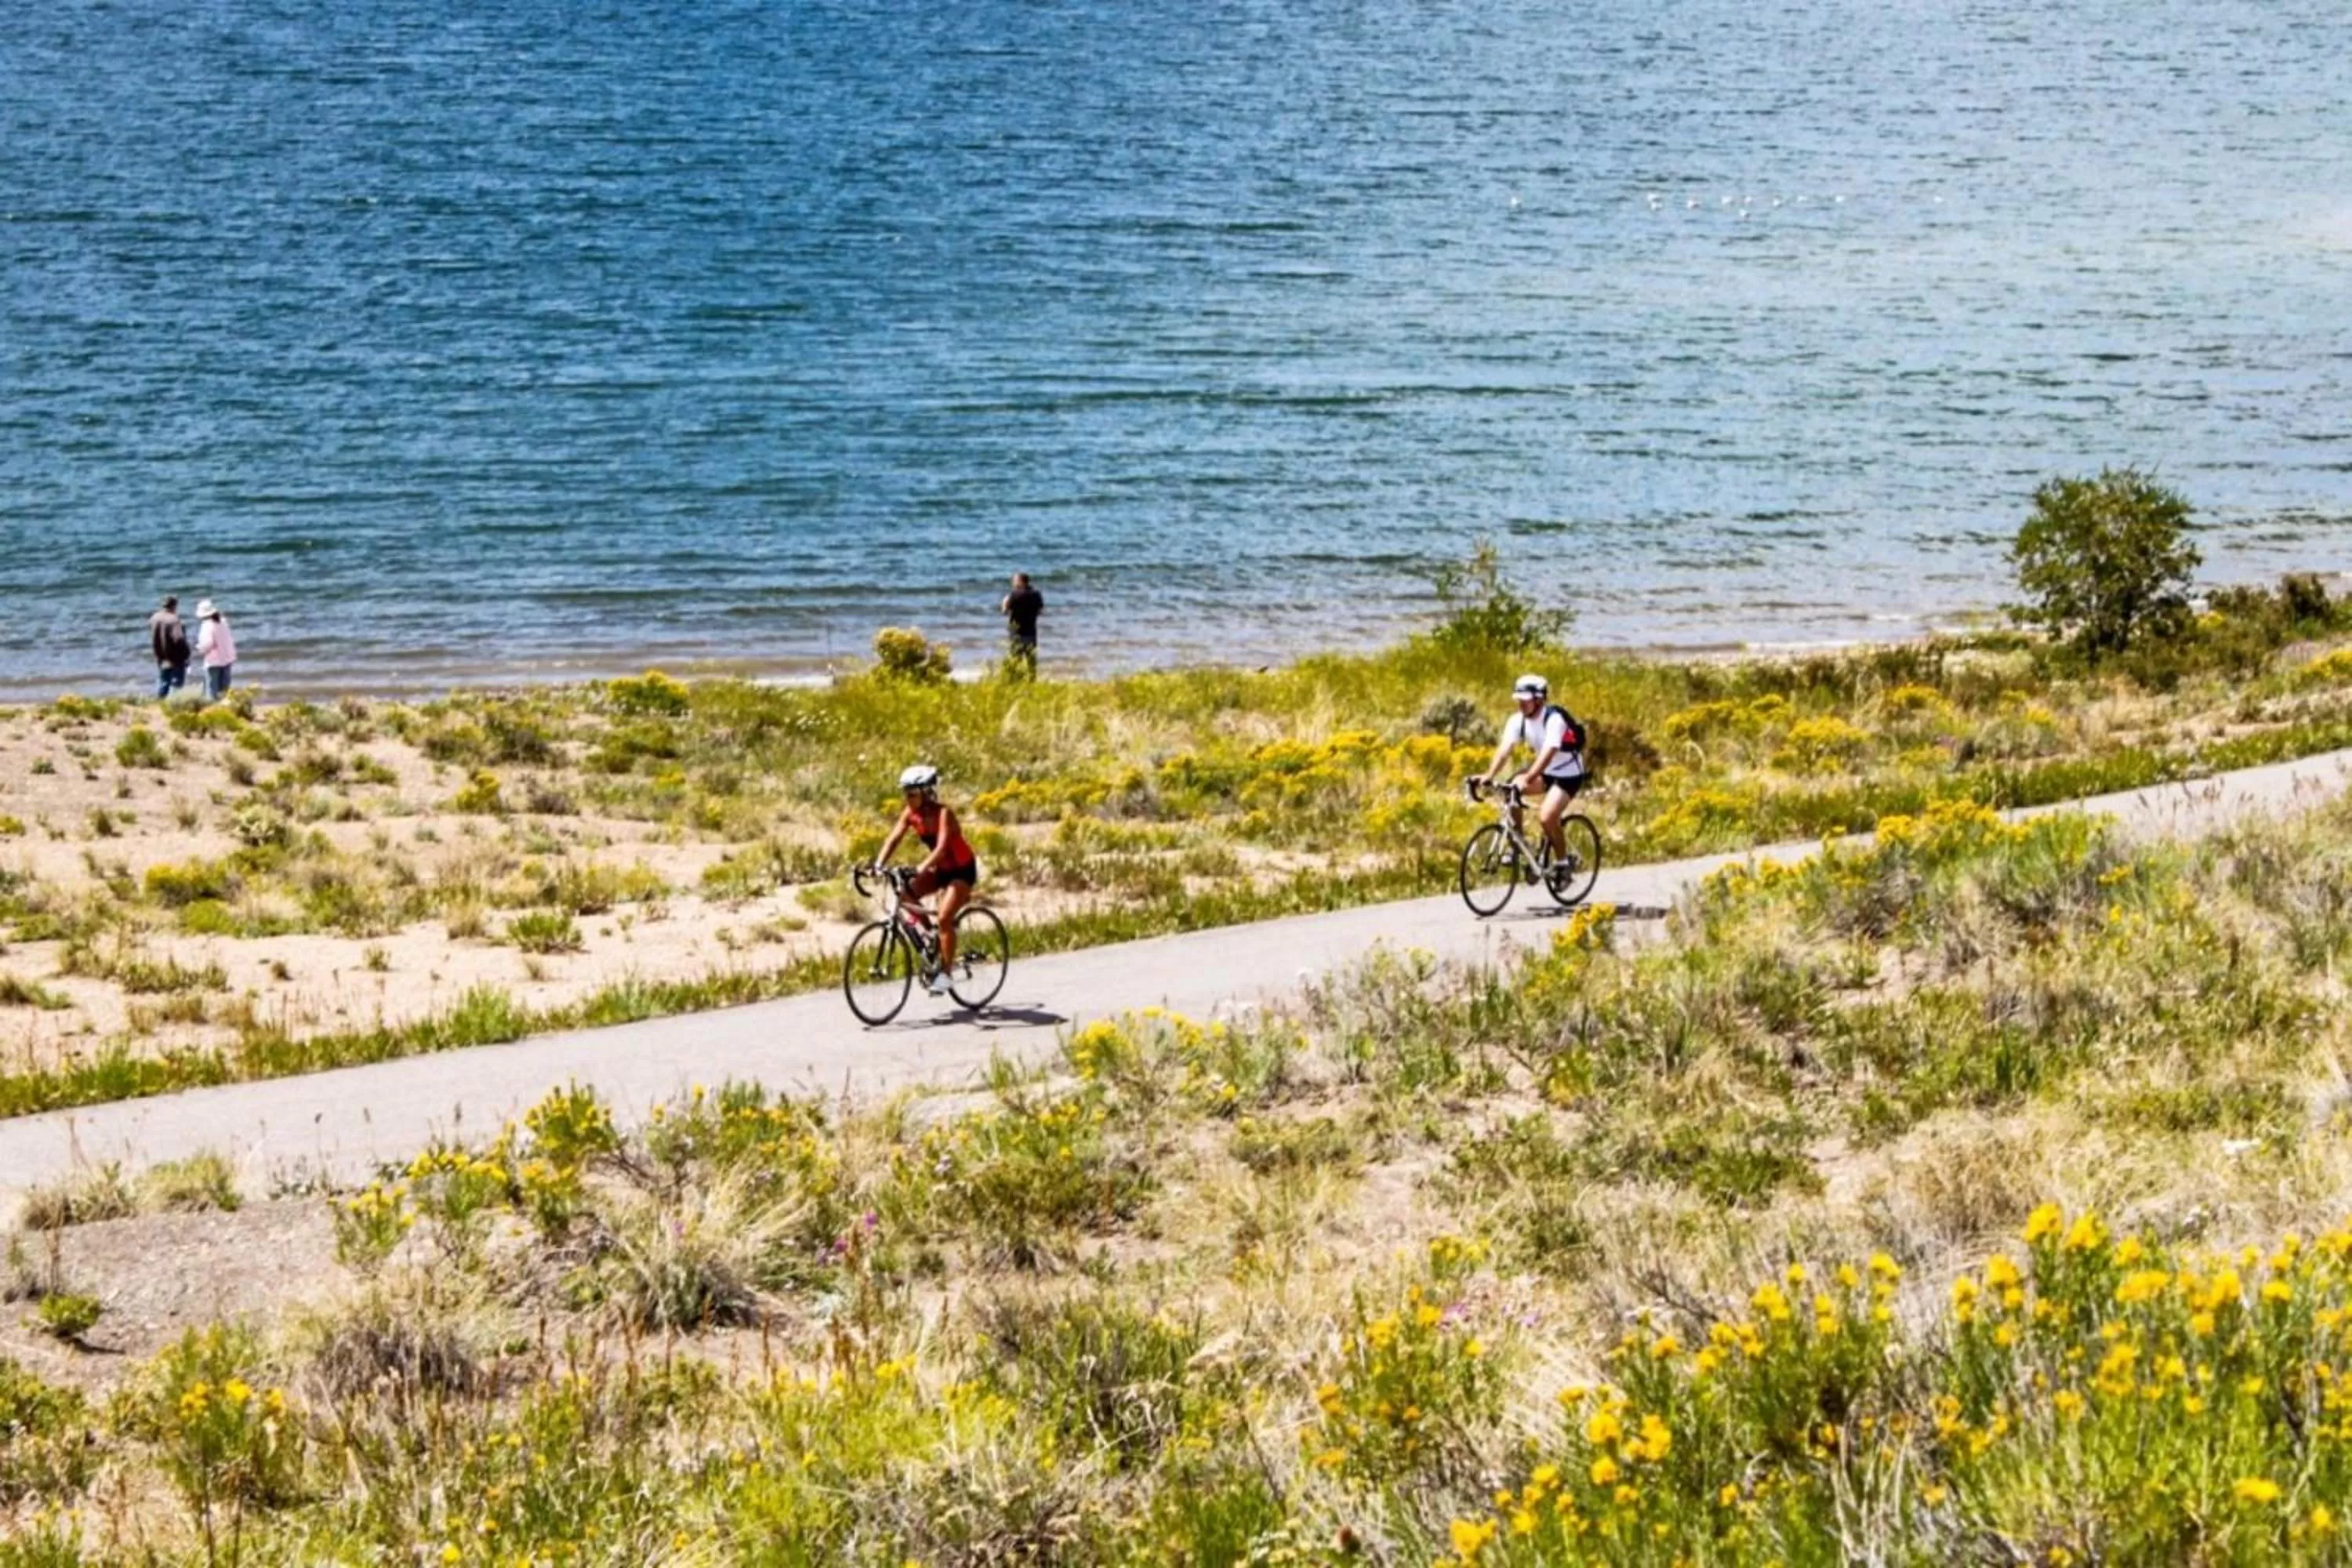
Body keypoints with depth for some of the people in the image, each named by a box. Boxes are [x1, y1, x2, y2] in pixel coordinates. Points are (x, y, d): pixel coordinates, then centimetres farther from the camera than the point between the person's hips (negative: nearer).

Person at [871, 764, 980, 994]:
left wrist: (922, 869, -55)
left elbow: (941, 847, -39)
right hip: (941, 869, 7)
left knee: (944, 918, -22)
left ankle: (946, 973, -13)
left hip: (962, 870, -7)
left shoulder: (943, 814, -27)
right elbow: (893, 839, -16)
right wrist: (878, 865, -32)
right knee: (905, 893, -14)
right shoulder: (910, 814, -9)